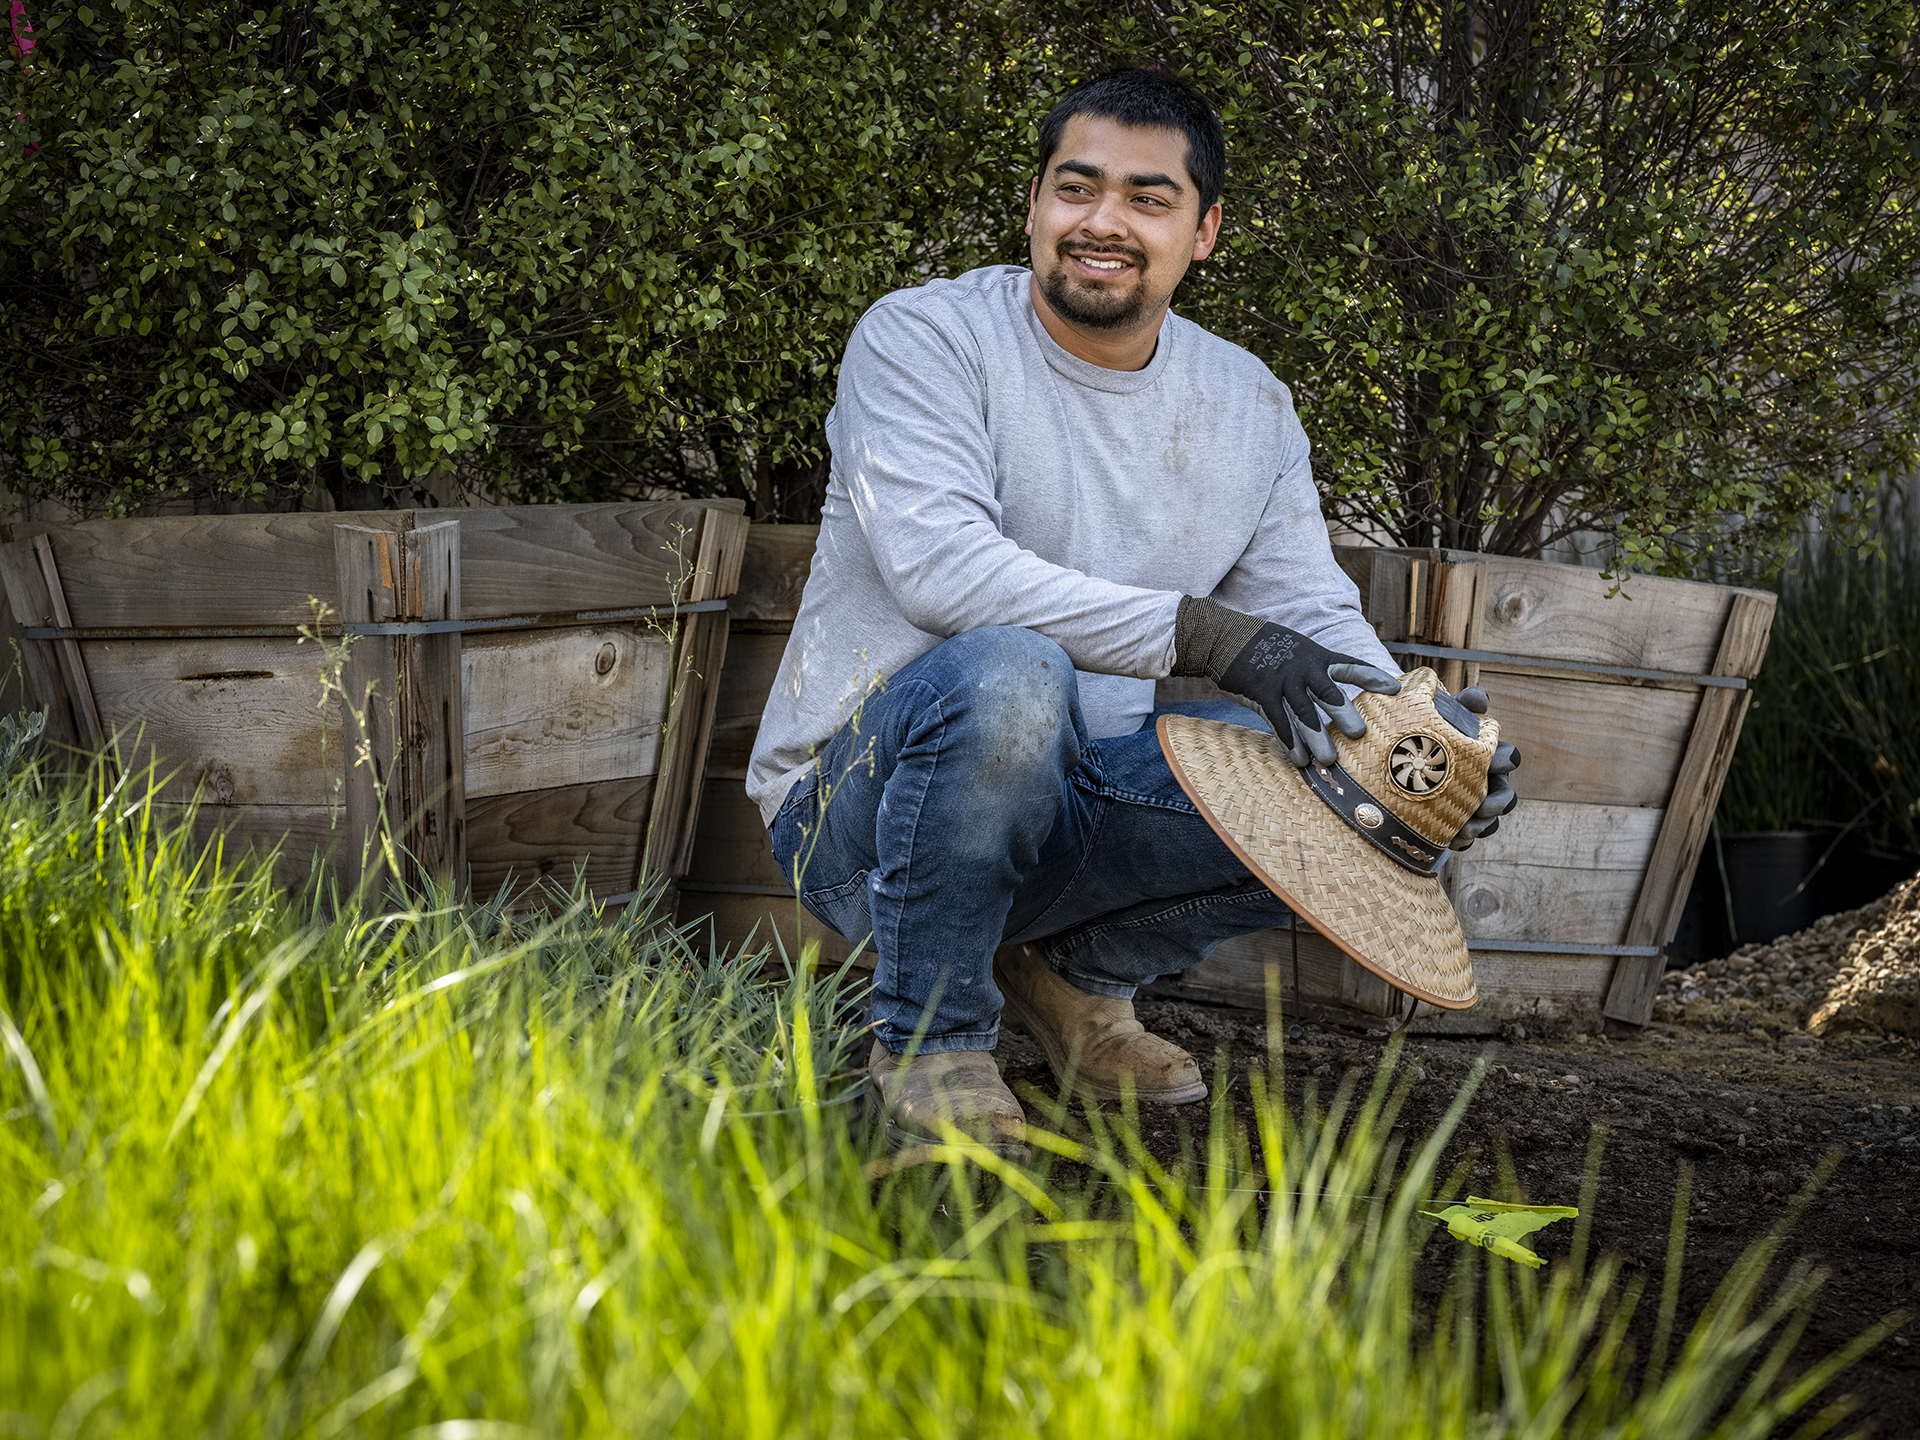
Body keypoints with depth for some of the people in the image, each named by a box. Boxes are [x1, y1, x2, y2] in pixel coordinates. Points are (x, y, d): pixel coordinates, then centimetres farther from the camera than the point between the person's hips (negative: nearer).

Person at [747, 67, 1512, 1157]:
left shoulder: (1251, 407, 8)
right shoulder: (925, 340, -11)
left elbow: (1311, 617, 4)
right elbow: (936, 563, -26)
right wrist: (1198, 633, -32)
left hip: (1070, 803, 6)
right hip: (862, 800, -5)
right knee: (1009, 672, -37)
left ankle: (1080, 969, 9)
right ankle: (929, 1038, -15)